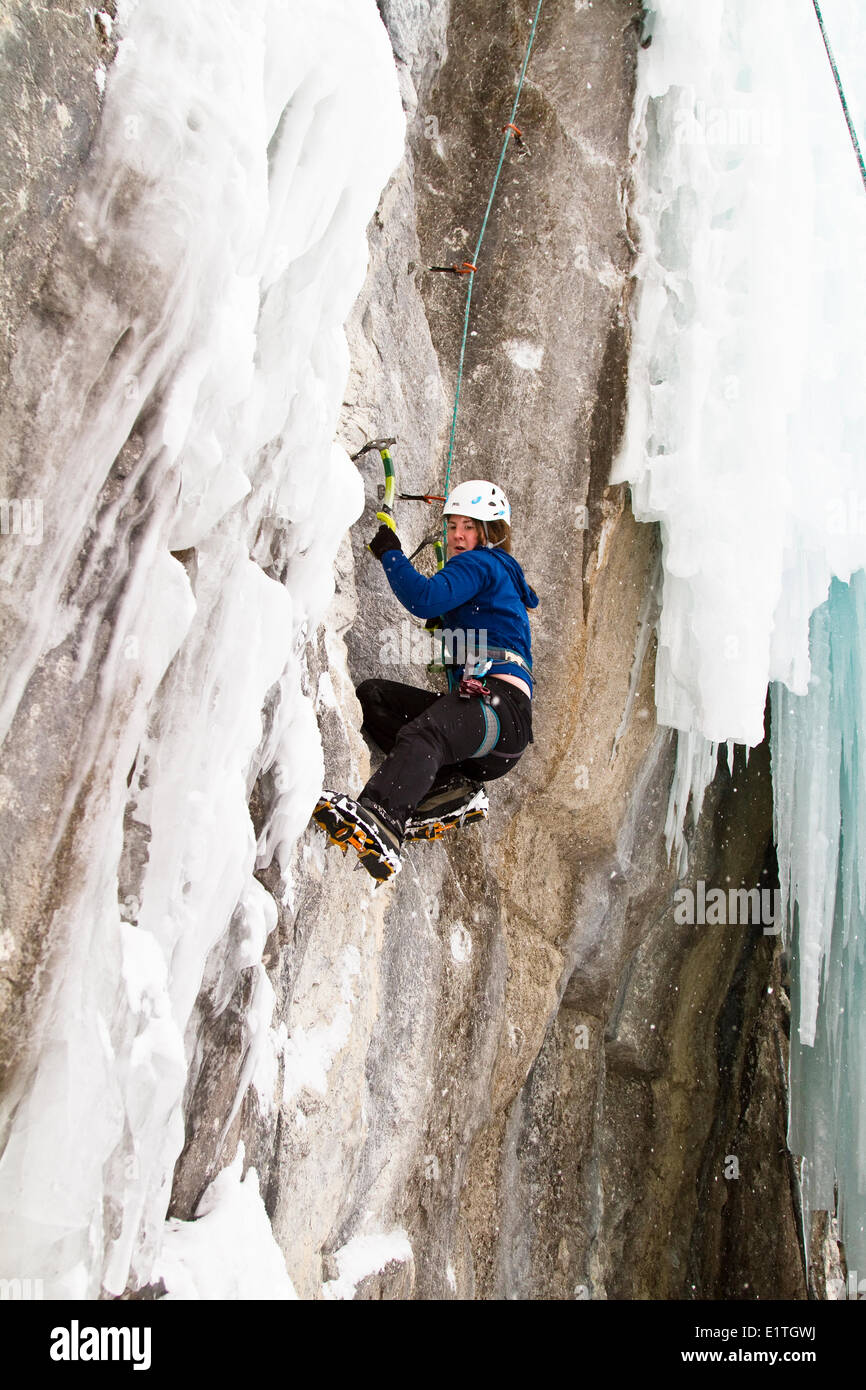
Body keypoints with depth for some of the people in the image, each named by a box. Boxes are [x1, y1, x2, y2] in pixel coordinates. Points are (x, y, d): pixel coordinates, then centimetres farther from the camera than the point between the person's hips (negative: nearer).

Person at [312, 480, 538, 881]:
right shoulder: (499, 573, 33)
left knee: (421, 735, -38)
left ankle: (378, 825, -67)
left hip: (502, 703, -10)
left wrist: (390, 552, 0)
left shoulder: (483, 563, 4)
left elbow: (425, 599, -13)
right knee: (371, 695, -1)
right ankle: (451, 789, -15)